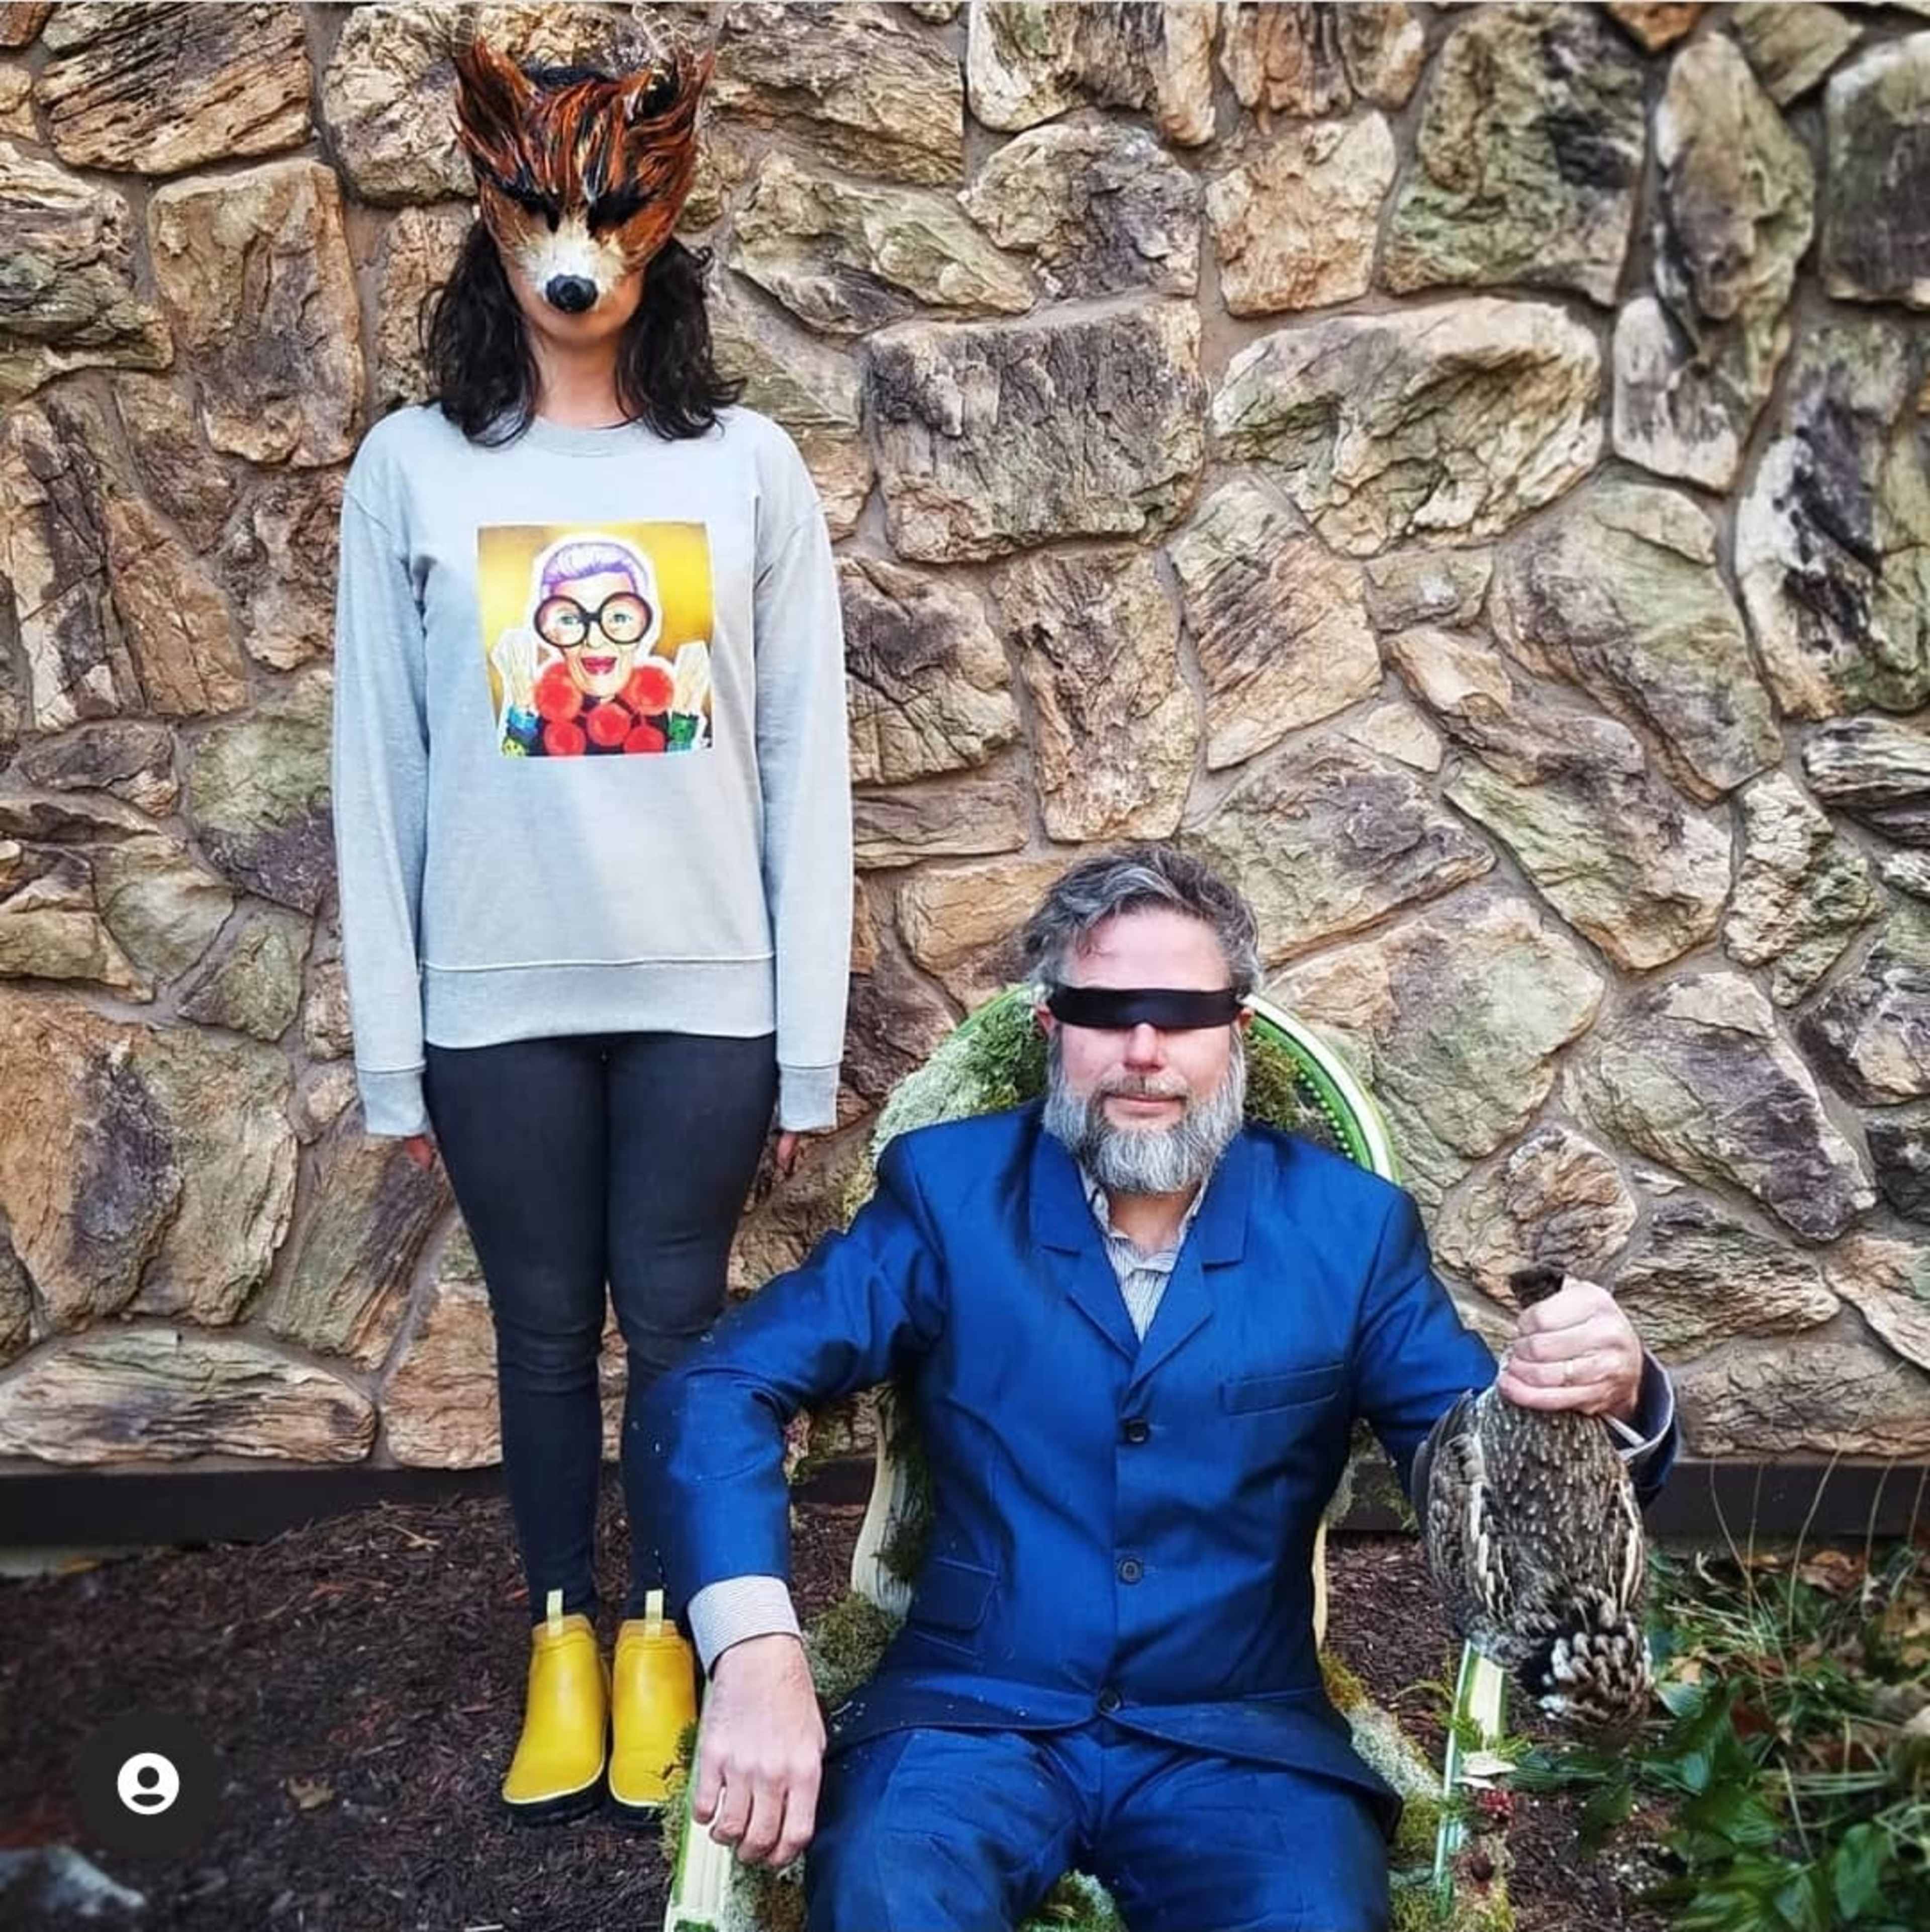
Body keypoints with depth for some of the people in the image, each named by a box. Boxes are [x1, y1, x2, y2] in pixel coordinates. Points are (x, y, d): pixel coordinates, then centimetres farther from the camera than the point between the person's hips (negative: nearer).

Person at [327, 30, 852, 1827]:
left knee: (676, 1318, 9)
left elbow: (805, 762, 1)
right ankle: (560, 1638, 31)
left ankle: (659, 1631, 29)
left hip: (704, 987, 0)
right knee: (544, 1328, 12)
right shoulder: (412, 464, 1)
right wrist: (390, 1043, 0)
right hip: (497, 994, 1)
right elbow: (379, 765, 2)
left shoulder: (747, 461, 0)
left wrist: (807, 1037, -2)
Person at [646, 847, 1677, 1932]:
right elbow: (720, 1390, -5)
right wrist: (757, 1655, -21)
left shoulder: (1348, 1225, 3)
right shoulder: (949, 1190, 1)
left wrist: (1612, 1396, -21)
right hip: (972, 1712, -1)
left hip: (1241, 1736, 1)